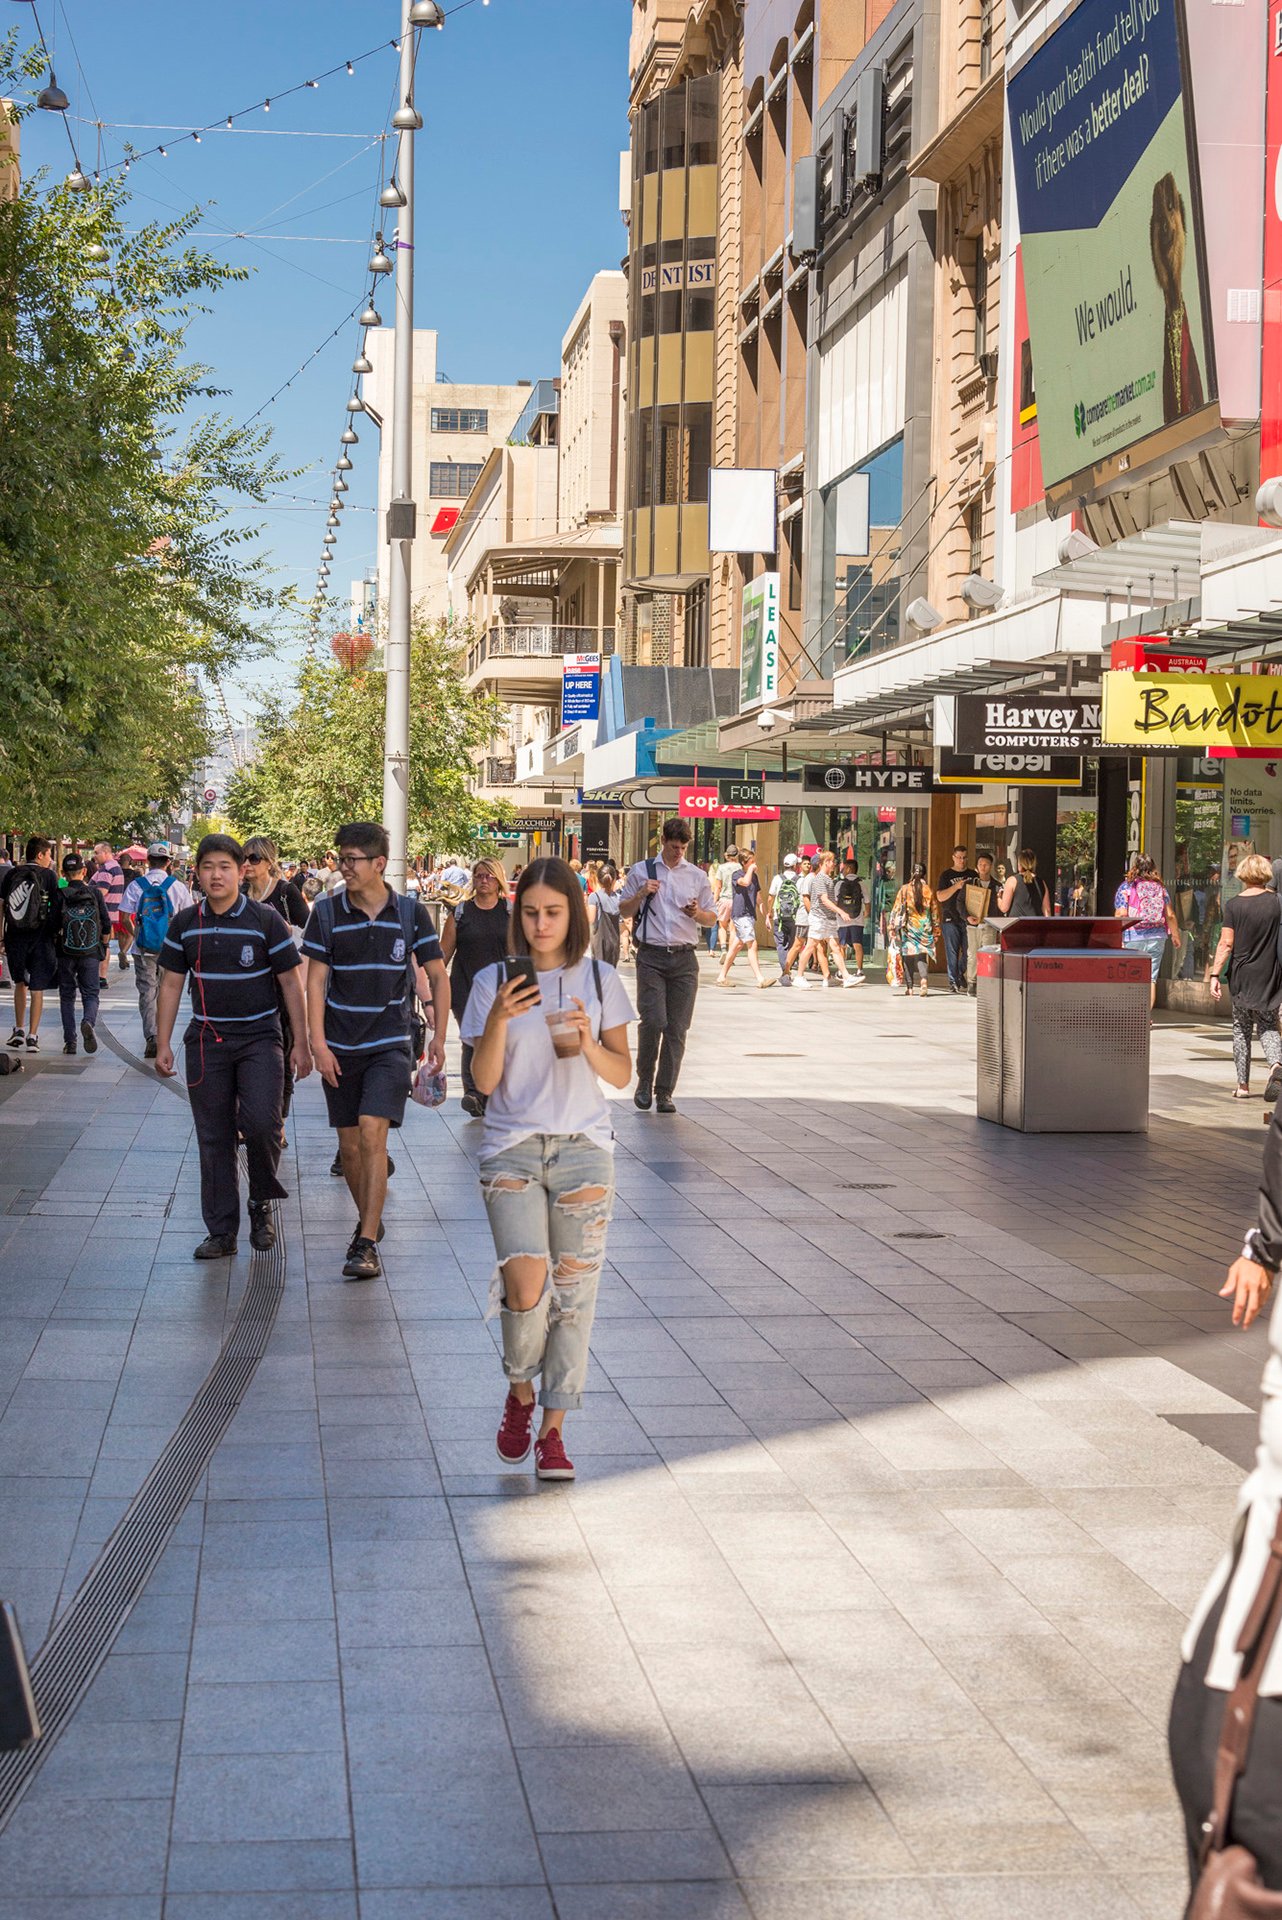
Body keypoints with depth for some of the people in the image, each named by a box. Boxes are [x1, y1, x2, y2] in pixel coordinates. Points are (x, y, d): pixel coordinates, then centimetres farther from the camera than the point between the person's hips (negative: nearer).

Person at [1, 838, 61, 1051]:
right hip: (40, 936, -2)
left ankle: (19, 1029, 19)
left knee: (20, 982, 22)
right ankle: (32, 1036, 4)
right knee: (37, 988, 5)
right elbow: (57, 907, -6)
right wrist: (58, 934, 3)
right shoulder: (47, 875, -4)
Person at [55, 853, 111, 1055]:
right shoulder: (95, 893, -2)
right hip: (91, 954, 0)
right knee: (91, 994, 7)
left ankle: (70, 1041, 6)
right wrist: (103, 945, 14)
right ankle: (88, 1021, -24)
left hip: (65, 954, 0)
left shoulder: (60, 896, -6)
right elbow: (107, 925, -1)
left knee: (67, 996, 11)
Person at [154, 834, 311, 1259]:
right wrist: (163, 1044, 6)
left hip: (259, 1037, -3)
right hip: (206, 1042, 3)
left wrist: (301, 1044, -1)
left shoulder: (266, 920, -4)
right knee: (213, 1139, 4)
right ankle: (221, 1231, 13)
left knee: (261, 1122, -21)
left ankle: (262, 1201, 6)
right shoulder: (184, 924, 4)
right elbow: (171, 985, 10)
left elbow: (290, 983, 0)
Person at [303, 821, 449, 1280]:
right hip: (340, 1047, 2)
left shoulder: (411, 912, -2)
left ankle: (366, 1244, -17)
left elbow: (437, 976, 6)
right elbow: (315, 980, -1)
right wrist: (318, 1043, -8)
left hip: (391, 1044, -2)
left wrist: (439, 1036, 2)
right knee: (349, 1145, 8)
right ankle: (369, 1221, 31)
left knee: (372, 1133, -17)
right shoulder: (327, 912, -2)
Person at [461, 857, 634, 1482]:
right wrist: (499, 1020, -19)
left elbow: (622, 1074, 4)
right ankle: (520, 1392, 14)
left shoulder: (599, 980, 4)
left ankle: (552, 1431, 12)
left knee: (573, 1290, 1)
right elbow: (484, 1081, -3)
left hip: (583, 1149, 2)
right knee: (526, 1285, -16)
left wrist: (587, 1041, -15)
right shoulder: (493, 982, 2)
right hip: (512, 1149, -1)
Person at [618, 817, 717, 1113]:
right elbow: (624, 911, 13)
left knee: (677, 1028, 0)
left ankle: (664, 1092, 7)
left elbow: (712, 918, 18)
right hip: (651, 957, -2)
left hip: (684, 958, 2)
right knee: (654, 1021, -14)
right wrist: (642, 894, -6)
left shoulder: (697, 876, 14)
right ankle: (644, 1082, 6)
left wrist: (697, 913, -4)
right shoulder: (641, 871, 9)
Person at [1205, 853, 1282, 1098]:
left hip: (1242, 975, -1)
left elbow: (1226, 944, -10)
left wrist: (1214, 975, -7)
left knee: (1242, 1029, 10)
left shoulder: (1234, 905, -6)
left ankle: (1243, 1085, 10)